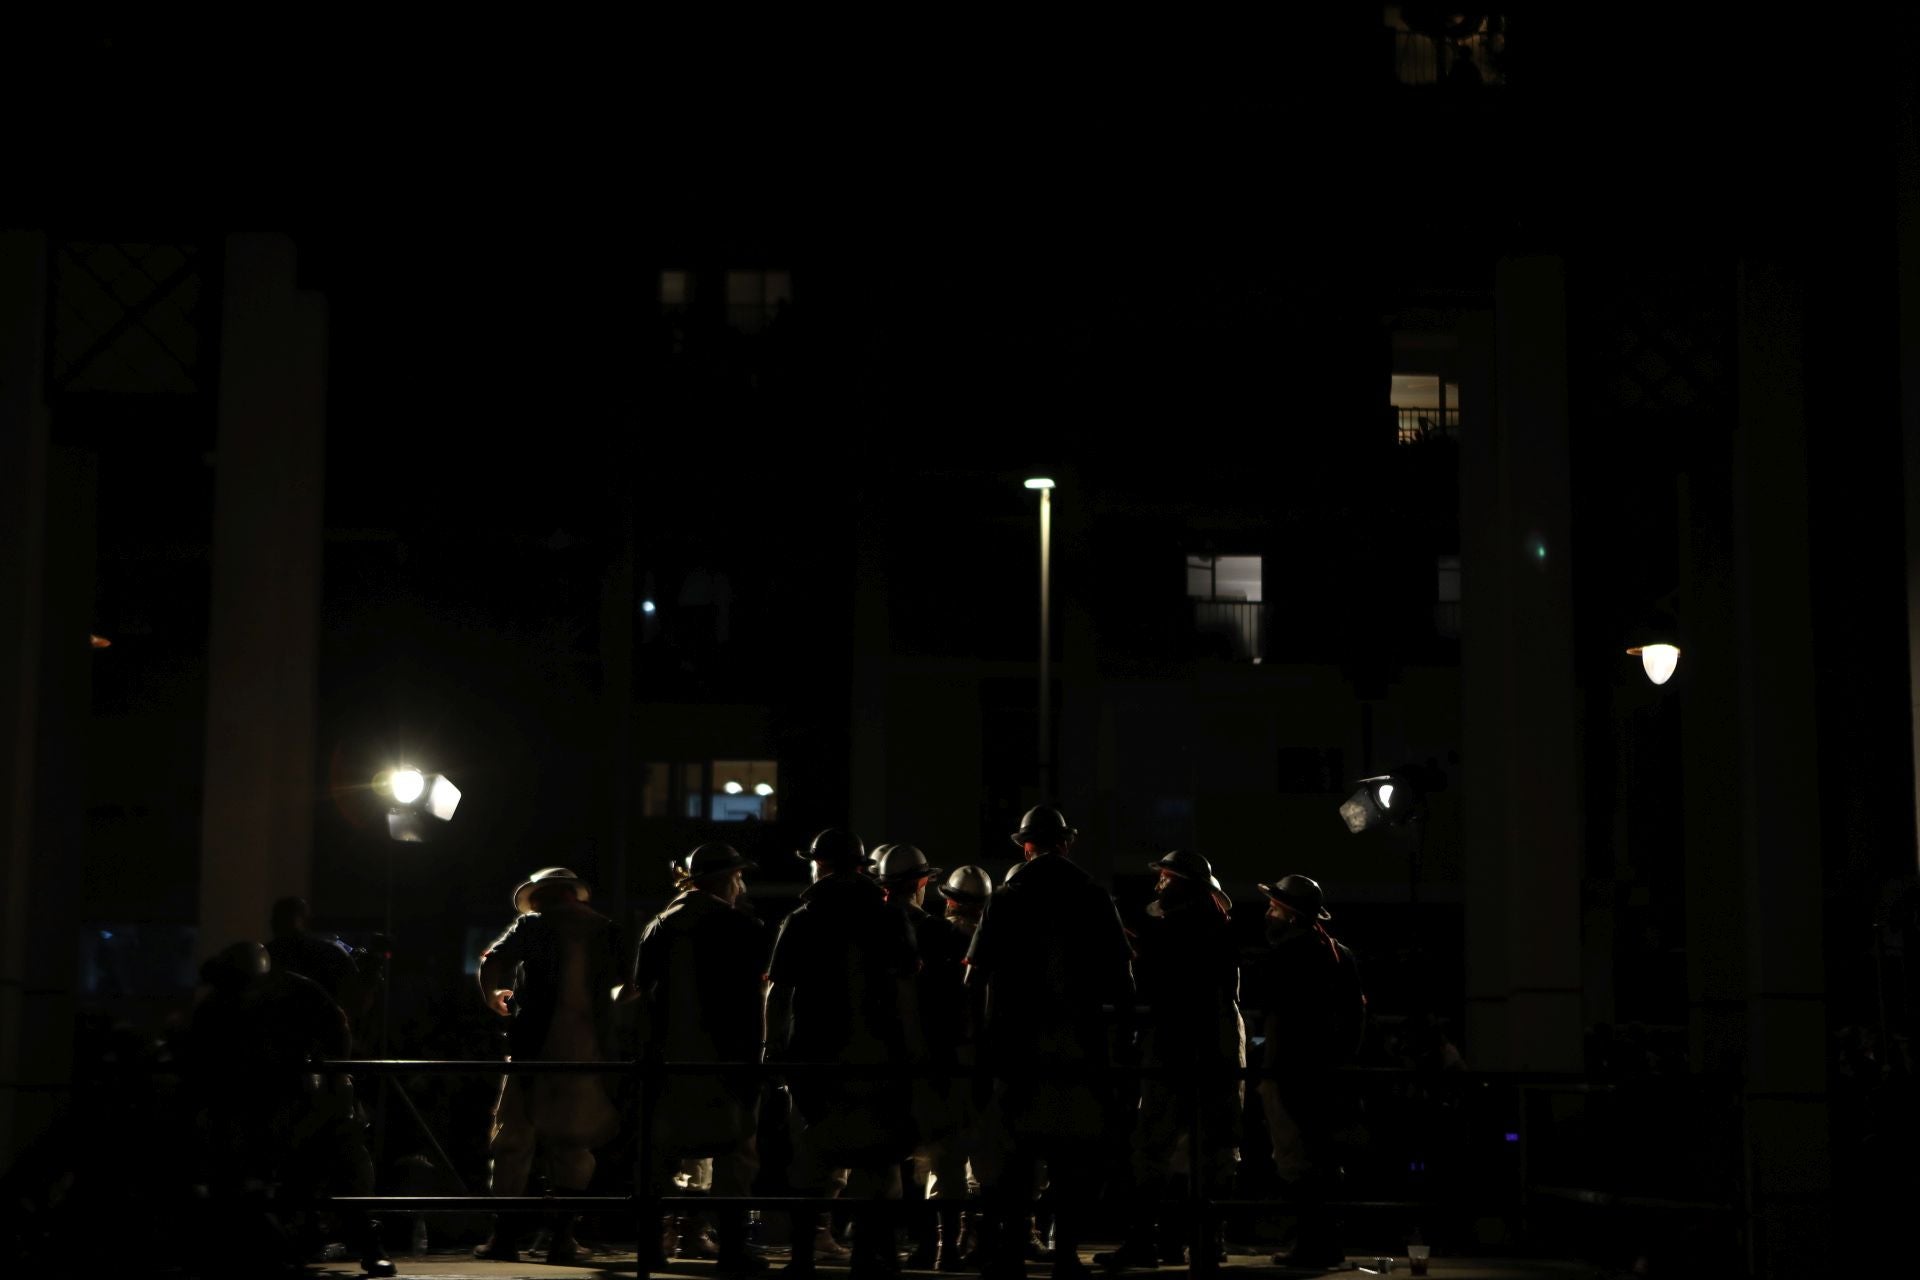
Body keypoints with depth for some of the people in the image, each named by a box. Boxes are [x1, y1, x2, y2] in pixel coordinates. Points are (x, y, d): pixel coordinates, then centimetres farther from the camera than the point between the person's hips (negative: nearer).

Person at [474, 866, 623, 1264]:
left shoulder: (531, 924, 4)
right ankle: (562, 1237, 2)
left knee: (515, 1137, 4)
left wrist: (491, 996, 11)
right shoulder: (604, 929, 10)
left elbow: (491, 963, -9)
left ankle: (506, 1235, 1)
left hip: (535, 1042, -2)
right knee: (573, 1142, 7)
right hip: (586, 1048, 2)